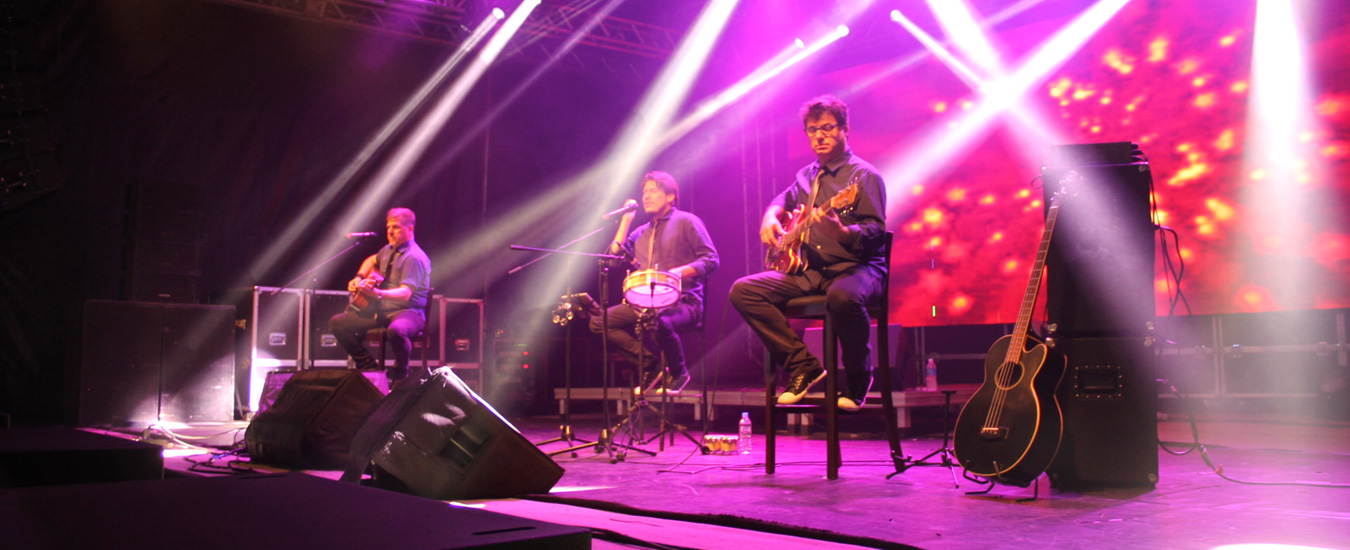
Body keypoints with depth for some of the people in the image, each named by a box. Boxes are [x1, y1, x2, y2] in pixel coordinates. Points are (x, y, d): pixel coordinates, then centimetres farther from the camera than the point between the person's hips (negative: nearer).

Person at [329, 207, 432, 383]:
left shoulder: (414, 258, -16)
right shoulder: (389, 250, 11)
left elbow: (405, 293, -28)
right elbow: (372, 260, 35)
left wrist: (376, 293, -44)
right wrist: (358, 278, 15)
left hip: (408, 311, -9)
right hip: (382, 310, 9)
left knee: (395, 331, -43)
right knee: (336, 323, 1)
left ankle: (400, 373, -13)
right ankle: (369, 367, 9)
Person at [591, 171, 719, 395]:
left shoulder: (686, 222, 4)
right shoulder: (641, 232, 24)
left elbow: (711, 260, -4)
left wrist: (680, 271, -22)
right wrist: (626, 220, 12)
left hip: (683, 302, -7)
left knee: (659, 321, -40)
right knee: (599, 321, -12)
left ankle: (679, 373, -10)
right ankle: (651, 364, -7)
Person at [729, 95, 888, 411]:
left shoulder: (864, 175, -4)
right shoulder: (807, 176, 16)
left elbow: (876, 230, -14)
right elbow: (784, 199, 36)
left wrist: (842, 233, -35)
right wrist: (770, 217, 13)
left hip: (855, 267, -6)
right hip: (809, 269, 7)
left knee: (843, 297, -42)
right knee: (744, 291, -11)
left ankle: (858, 379, -12)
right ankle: (803, 367, -6)